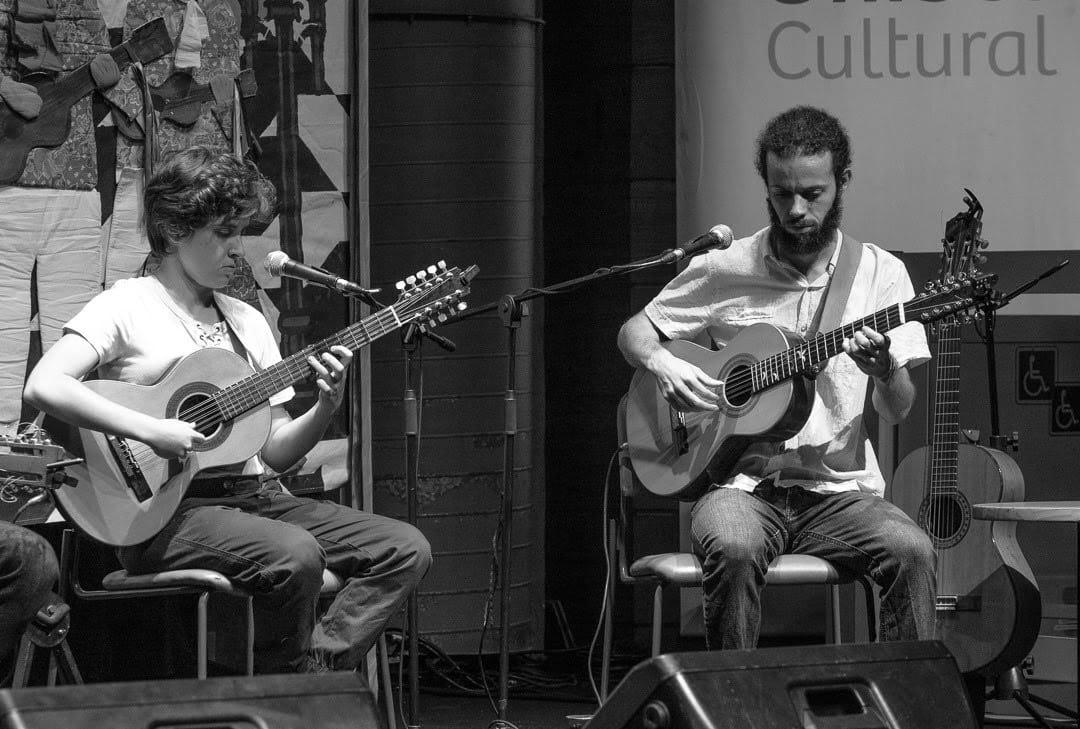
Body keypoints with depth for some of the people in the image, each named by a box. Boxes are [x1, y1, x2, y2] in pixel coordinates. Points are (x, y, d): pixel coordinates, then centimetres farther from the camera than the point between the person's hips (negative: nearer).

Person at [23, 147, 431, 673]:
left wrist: (325, 408, -4)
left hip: (255, 496, 8)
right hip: (168, 509, -7)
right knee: (295, 555, -34)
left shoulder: (247, 322, 19)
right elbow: (43, 386, -19)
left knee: (406, 549, -9)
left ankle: (312, 669, -15)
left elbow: (275, 450, 16)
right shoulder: (128, 306, -3)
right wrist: (152, 432, -24)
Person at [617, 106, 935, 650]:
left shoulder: (880, 273, 6)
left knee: (911, 551, -30)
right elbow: (634, 330, 17)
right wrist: (662, 364, -6)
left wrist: (885, 372, -22)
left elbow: (898, 412, 2)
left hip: (839, 491, 1)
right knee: (733, 549, -35)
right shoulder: (724, 269, 5)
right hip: (743, 482, -1)